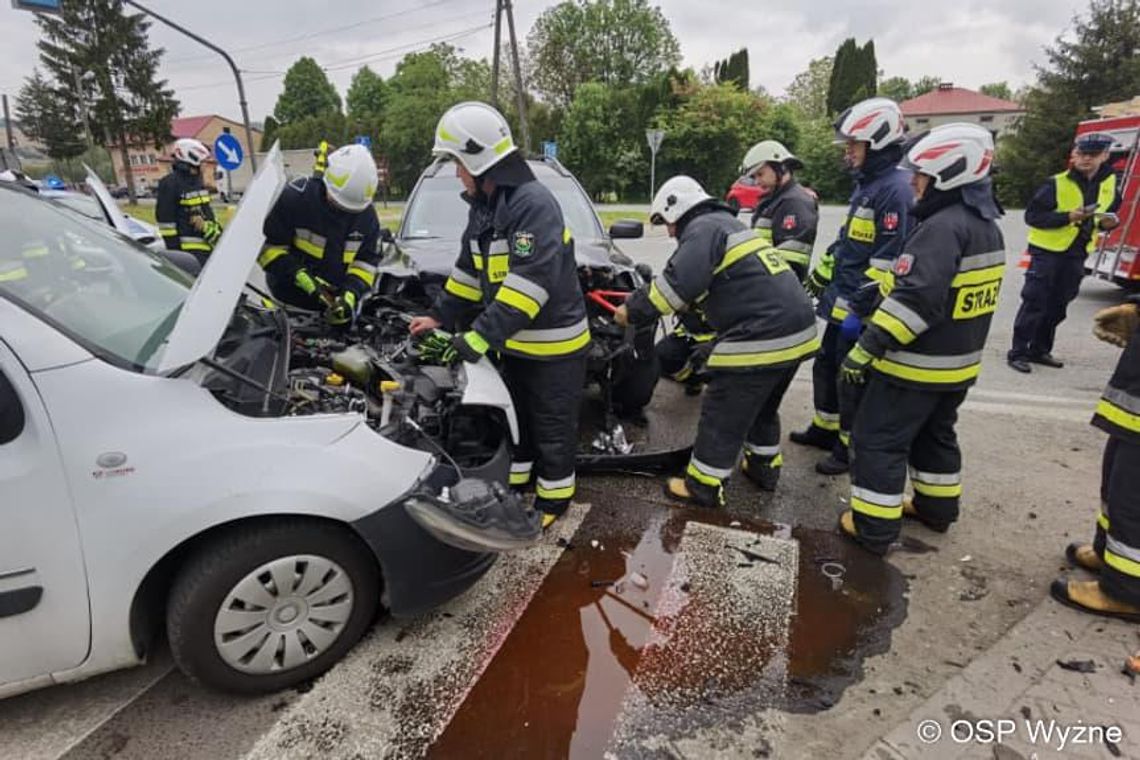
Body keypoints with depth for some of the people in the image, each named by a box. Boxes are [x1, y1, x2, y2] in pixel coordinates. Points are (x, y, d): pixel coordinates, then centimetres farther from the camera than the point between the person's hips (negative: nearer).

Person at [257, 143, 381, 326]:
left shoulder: (366, 215, -4)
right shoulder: (294, 197, -16)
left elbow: (367, 260, -2)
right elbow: (267, 245, -13)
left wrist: (351, 293, -20)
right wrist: (300, 276, -25)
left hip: (337, 299, 3)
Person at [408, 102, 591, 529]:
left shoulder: (534, 204, -23)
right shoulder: (483, 207, 8)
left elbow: (529, 284, -31)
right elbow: (469, 272, 17)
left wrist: (475, 340, -33)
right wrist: (440, 317, 10)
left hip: (554, 344, -9)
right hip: (514, 342, 9)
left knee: (553, 429, 8)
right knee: (514, 421, 21)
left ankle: (554, 496, 27)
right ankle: (515, 482, 40)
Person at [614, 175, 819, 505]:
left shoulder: (703, 229, -8)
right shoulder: (726, 223, 23)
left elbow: (678, 284, -21)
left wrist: (634, 310, -11)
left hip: (762, 336, -10)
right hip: (795, 329, 10)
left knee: (722, 416, 3)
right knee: (763, 408, 27)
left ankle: (703, 486, 15)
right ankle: (764, 467, 41)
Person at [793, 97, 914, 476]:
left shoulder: (896, 190, -18)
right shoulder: (867, 184, 15)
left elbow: (888, 260, -24)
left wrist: (861, 309, -25)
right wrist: (820, 274, 26)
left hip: (863, 308, -10)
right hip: (842, 300, 10)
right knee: (826, 366, 19)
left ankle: (852, 446, 15)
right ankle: (825, 428, 36)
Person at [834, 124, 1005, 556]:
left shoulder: (942, 227, -23)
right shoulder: (986, 226, 9)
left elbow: (916, 299, -31)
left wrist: (868, 348, -30)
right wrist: (886, 283, 20)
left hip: (917, 364, -10)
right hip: (959, 363, 10)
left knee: (878, 440, 0)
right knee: (935, 434, 25)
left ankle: (873, 527, 8)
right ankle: (937, 507, 40)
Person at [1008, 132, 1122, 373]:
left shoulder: (1109, 183, 5)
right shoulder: (1056, 183, -13)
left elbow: (1112, 209, 20)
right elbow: (1032, 216, -16)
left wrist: (1109, 221, -3)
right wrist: (1068, 217, -26)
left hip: (1077, 254, 6)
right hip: (1047, 251, -6)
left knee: (1057, 305, 12)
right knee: (1034, 303, -7)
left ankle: (1040, 349, 23)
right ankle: (1018, 352, -2)